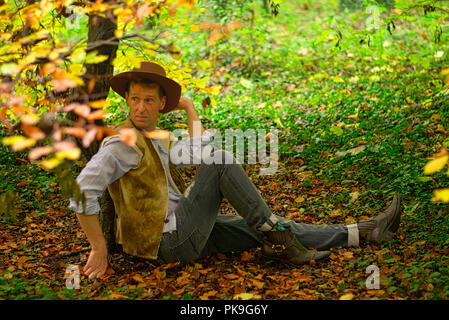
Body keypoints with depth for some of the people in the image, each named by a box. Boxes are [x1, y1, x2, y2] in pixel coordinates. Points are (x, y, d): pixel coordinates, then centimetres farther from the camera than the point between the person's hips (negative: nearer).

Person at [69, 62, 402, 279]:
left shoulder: (154, 141, 16)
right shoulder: (123, 143, -16)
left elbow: (200, 146, 25)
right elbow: (82, 192, -24)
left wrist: (187, 105, 25)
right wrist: (99, 248, -24)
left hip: (183, 234, 9)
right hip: (169, 241, -9)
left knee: (272, 232, 4)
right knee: (221, 160, -18)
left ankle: (363, 232, 8)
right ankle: (276, 235, -10)